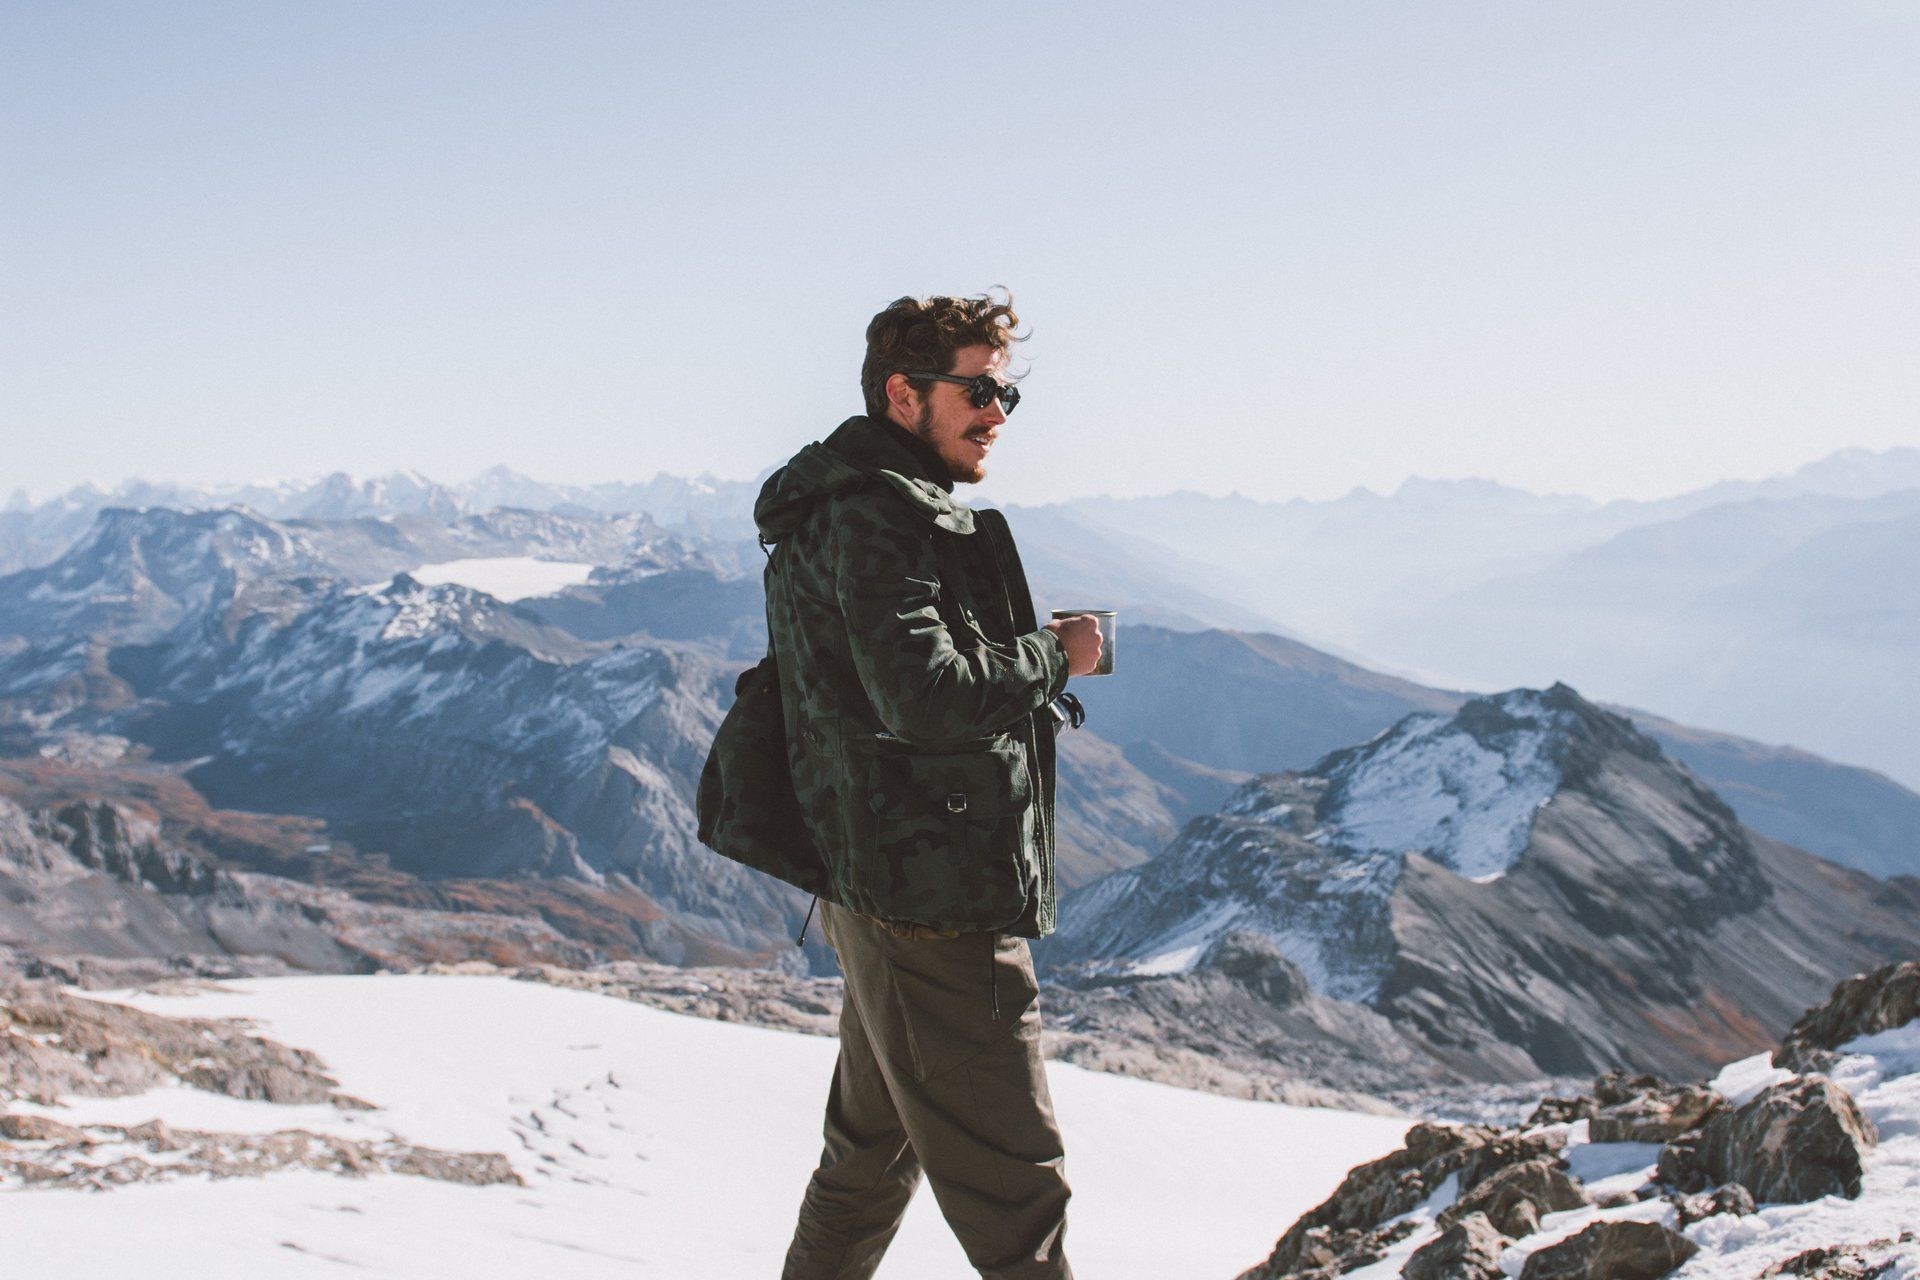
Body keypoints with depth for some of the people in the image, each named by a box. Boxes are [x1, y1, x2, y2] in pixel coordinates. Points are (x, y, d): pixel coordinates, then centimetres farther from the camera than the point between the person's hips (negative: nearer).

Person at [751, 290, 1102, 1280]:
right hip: (935, 907, -11)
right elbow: (927, 695, -28)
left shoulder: (888, 510, 19)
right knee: (1012, 1183, -6)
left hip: (882, 894, 11)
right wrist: (1054, 656, -13)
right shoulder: (874, 516, -15)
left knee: (873, 1154, 22)